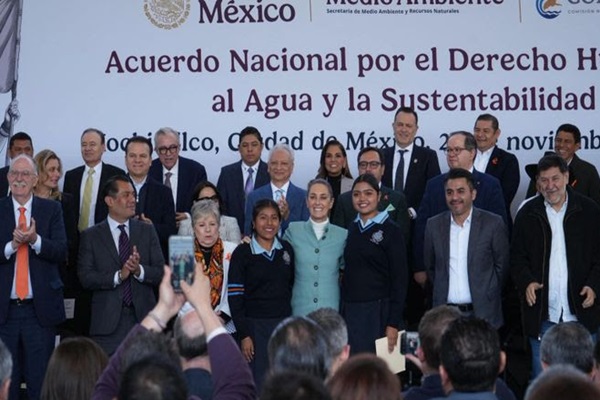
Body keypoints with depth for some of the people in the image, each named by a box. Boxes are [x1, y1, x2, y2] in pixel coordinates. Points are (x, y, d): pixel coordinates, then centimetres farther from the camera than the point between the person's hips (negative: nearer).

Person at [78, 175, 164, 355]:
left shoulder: (147, 232, 11)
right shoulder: (90, 236, 5)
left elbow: (161, 273, 5)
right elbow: (86, 277, -4)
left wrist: (139, 270, -14)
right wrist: (118, 276, -16)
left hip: (143, 318, 2)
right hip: (108, 321, -2)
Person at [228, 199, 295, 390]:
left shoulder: (286, 250, 8)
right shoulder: (242, 253, -4)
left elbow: (291, 286, 14)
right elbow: (235, 297, -6)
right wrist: (244, 335, -11)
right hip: (255, 325, -4)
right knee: (258, 383, -2)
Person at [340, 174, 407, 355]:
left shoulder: (390, 230, -4)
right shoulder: (351, 230, 11)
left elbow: (399, 279, -6)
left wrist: (394, 323, -11)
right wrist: (343, 313, 7)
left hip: (377, 311, -4)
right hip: (349, 311, 4)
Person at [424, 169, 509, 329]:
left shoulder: (493, 223, -2)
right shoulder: (434, 225, 6)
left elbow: (502, 265, 4)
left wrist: (487, 296, 4)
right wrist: (442, 292, 11)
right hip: (445, 313, 2)